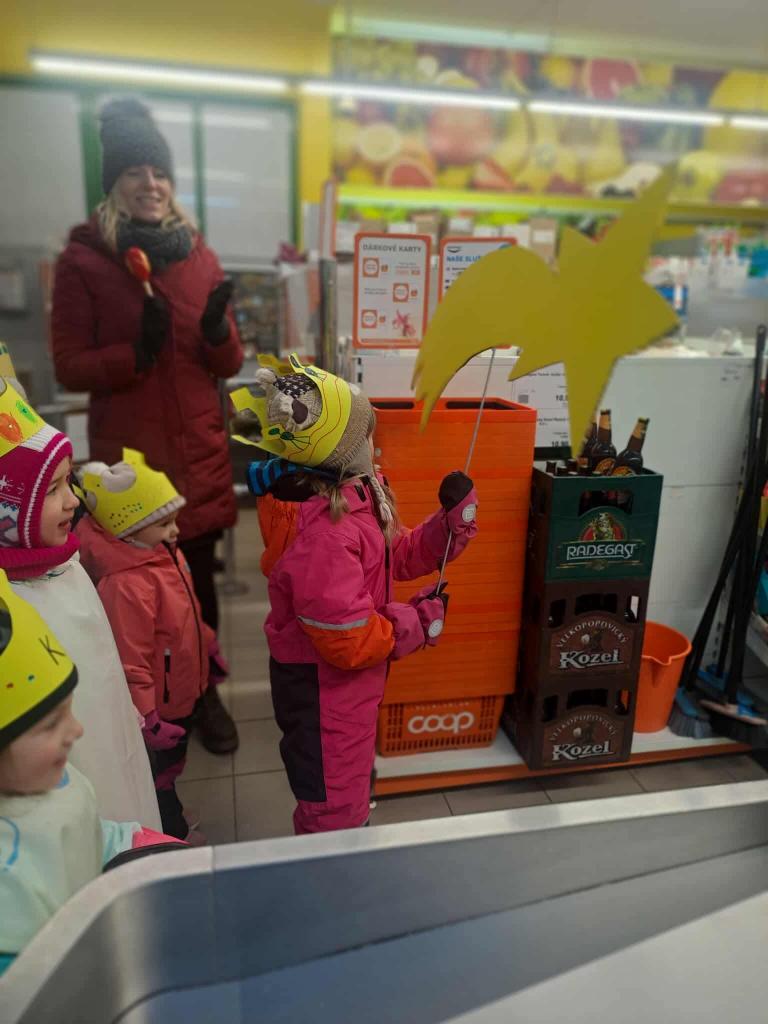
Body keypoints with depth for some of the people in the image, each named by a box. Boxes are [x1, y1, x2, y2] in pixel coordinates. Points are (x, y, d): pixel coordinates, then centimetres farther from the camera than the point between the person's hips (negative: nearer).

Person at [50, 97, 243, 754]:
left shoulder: (200, 256, 8)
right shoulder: (82, 261, -2)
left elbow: (230, 365, 8)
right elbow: (69, 367, -3)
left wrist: (217, 330, -13)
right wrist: (135, 352, -20)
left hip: (200, 451, 3)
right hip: (127, 454, -2)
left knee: (199, 575, 10)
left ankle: (205, 692, 31)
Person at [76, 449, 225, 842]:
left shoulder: (163, 552, -4)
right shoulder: (127, 586, -35)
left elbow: (188, 612, 11)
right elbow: (130, 663, -31)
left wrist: (209, 648, 20)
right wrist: (147, 720, -25)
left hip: (182, 691, 9)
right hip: (159, 706, -9)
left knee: (171, 764, 30)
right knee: (160, 770, 17)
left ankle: (170, 817, 54)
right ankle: (174, 835, 39)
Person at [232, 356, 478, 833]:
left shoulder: (358, 493, -2)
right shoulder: (323, 532, -35)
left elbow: (397, 556, 9)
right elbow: (349, 642, -32)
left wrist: (453, 519, -5)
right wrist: (420, 621, -17)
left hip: (351, 684, 10)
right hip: (323, 691, -10)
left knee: (352, 794, 33)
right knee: (335, 813, 13)